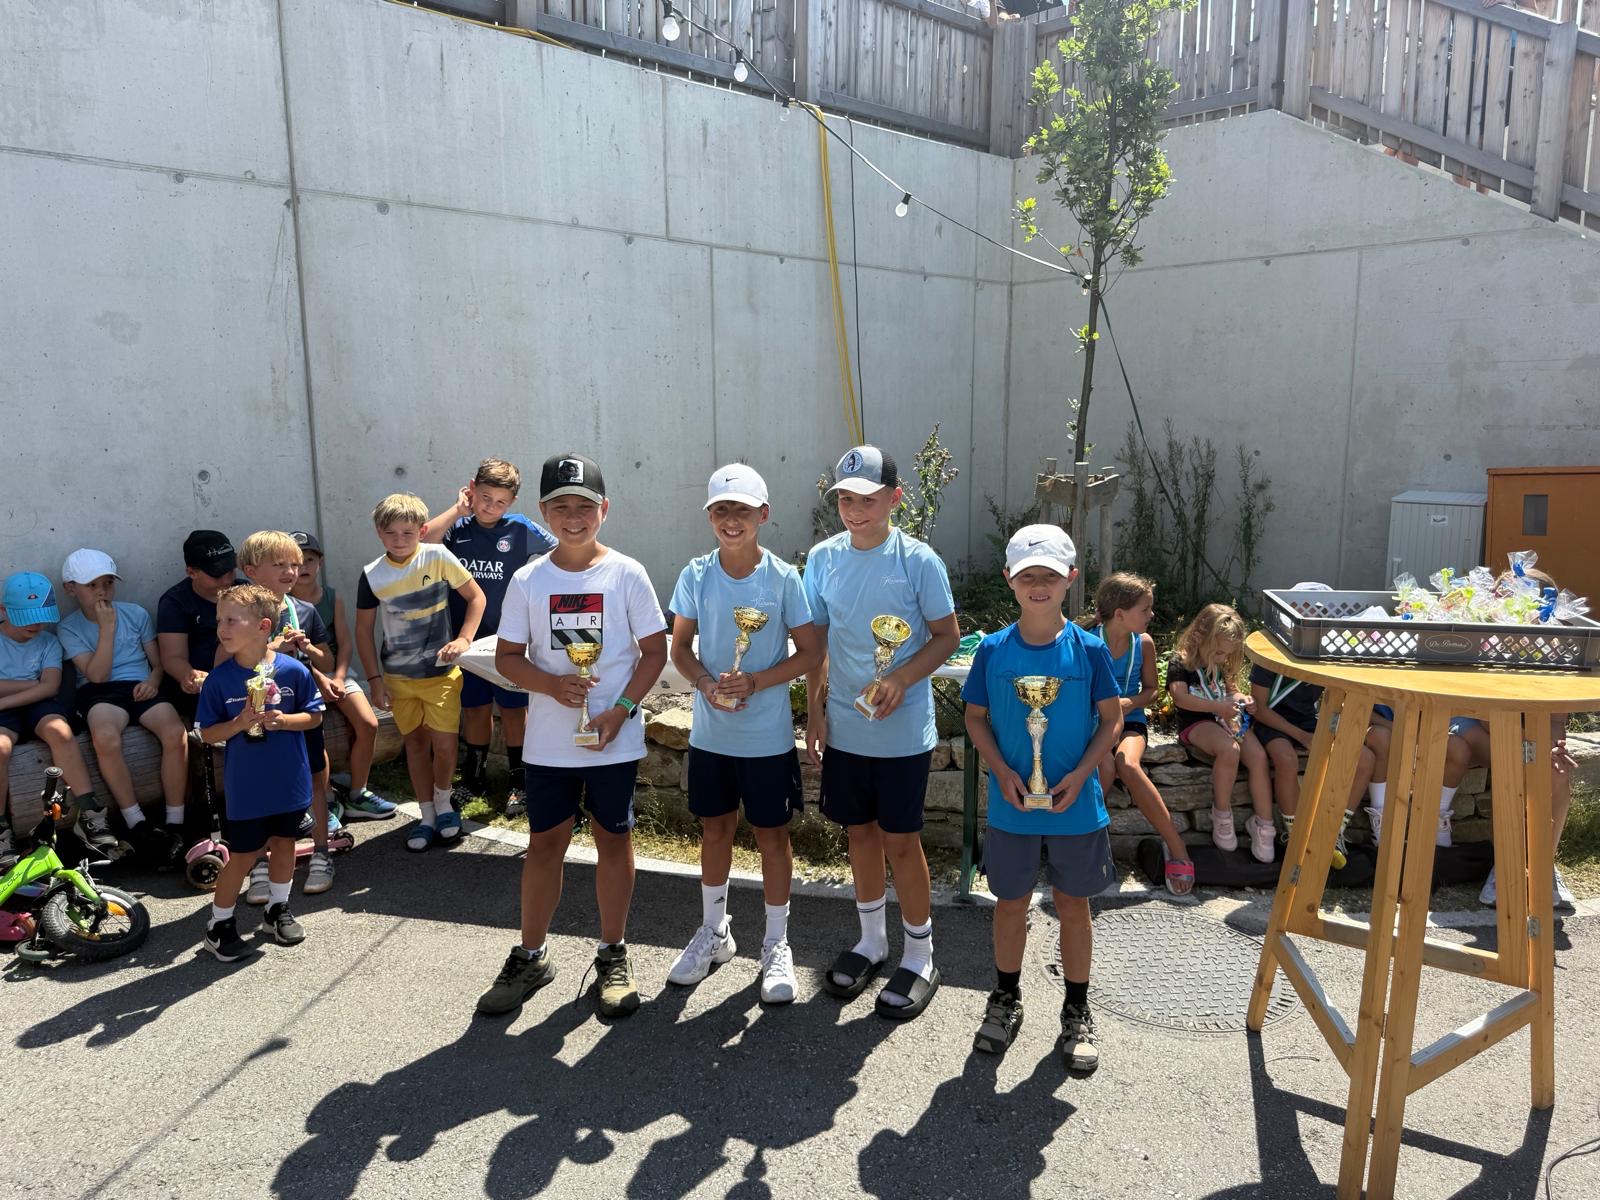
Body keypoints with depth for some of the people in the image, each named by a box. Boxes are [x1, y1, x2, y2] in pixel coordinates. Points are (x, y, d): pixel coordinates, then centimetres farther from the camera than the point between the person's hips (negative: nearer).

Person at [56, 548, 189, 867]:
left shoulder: (136, 614, 13)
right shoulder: (69, 627, 8)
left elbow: (159, 661, 15)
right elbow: (97, 675, -5)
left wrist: (153, 679, -8)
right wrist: (107, 627, -7)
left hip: (141, 686, 2)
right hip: (100, 693, -2)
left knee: (176, 732, -31)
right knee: (106, 738, -37)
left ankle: (174, 825, -21)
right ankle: (137, 826, -25)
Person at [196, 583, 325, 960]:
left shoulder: (293, 670, -10)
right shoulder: (219, 678, -10)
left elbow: (314, 716, 0)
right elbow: (208, 734, -4)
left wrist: (283, 720, -19)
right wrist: (239, 723, -22)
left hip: (290, 780, 2)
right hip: (245, 787, -2)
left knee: (284, 843, 17)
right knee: (243, 856, 5)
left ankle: (278, 910, 38)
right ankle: (219, 924, 24)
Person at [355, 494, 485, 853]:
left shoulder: (438, 557, -12)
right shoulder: (373, 575, -8)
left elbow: (476, 596, -4)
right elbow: (364, 629, 1)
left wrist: (464, 639, -14)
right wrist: (374, 679, -2)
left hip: (441, 672, -2)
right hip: (398, 677, 2)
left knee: (444, 744, -5)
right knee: (416, 742, 12)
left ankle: (443, 802, 23)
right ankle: (427, 816, 26)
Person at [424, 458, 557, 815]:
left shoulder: (520, 529, -6)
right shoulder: (458, 528, -1)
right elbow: (422, 543, -18)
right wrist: (457, 509, -15)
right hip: (467, 637, 2)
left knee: (513, 708, 6)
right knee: (475, 708, 14)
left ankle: (519, 782, 17)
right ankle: (475, 777, 29)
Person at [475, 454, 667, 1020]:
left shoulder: (626, 574, -5)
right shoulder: (528, 580, 1)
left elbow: (654, 651, -3)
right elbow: (507, 656, 3)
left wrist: (621, 709, -14)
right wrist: (552, 684, -16)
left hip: (614, 739, -1)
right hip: (547, 741, 2)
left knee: (613, 840, 10)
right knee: (544, 843, 11)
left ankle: (613, 954, 26)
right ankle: (530, 956, 27)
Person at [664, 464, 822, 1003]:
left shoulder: (783, 578, -11)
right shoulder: (696, 575, -4)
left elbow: (811, 652, -7)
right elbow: (680, 646, 3)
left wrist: (756, 682, -20)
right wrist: (706, 683, -16)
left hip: (767, 736, -3)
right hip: (710, 731, 3)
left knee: (772, 835, 9)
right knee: (715, 829, 17)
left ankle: (776, 945, 26)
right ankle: (714, 931, 38)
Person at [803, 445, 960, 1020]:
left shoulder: (918, 560, -11)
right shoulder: (823, 558, 0)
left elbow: (947, 636, -5)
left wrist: (901, 680, -20)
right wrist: (815, 709, 3)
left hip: (902, 731, -4)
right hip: (844, 728, 4)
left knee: (901, 839, 4)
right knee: (860, 829, 17)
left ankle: (920, 957, 23)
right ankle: (872, 940, 36)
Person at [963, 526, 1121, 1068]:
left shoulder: (1089, 649, -8)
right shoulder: (993, 650, -6)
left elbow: (1112, 719, -2)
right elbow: (976, 717, 2)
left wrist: (1080, 774, -14)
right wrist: (1001, 772, -11)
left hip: (1076, 805, -1)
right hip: (1011, 804, 1)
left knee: (1073, 905, 13)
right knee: (1011, 902, 15)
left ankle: (1077, 1012, 31)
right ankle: (1006, 999, 36)